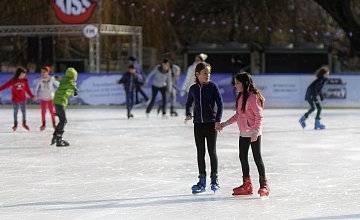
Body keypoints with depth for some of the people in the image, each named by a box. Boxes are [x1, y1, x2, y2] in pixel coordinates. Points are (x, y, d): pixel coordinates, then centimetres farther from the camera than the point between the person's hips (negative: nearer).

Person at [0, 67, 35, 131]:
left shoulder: (25, 81, -2)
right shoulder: (13, 80, -10)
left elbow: (27, 90, 3)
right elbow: (6, 85, -9)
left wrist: (32, 96, -1)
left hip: (23, 99, 2)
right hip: (15, 100, -2)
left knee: (24, 111, 8)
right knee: (15, 112, 8)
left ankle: (24, 123, 26)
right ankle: (15, 124, 22)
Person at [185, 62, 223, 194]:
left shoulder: (212, 86, -5)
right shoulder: (193, 89, 4)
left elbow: (220, 103, -7)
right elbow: (189, 104, 18)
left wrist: (218, 120, -14)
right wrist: (189, 114, -1)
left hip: (211, 123, -3)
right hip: (198, 124, 3)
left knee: (212, 151, 2)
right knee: (200, 153, 7)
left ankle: (214, 179, 11)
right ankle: (202, 181, 13)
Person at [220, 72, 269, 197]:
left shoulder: (253, 97, -17)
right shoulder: (240, 97, 10)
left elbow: (259, 116, -18)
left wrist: (255, 132, -23)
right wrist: (225, 124, 21)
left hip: (254, 133, -9)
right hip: (243, 133, 9)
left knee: (257, 158, -3)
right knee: (243, 157, 13)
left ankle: (264, 185, 6)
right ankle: (247, 185, 23)